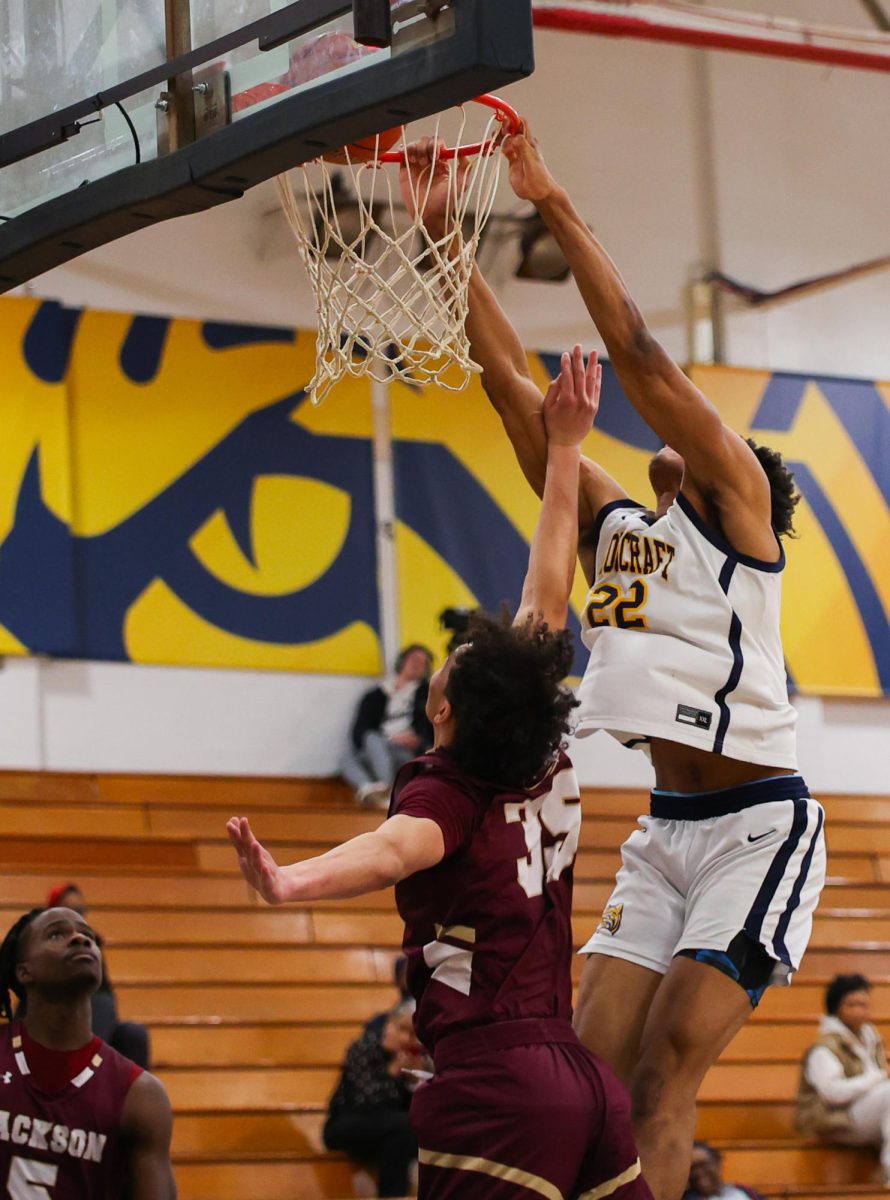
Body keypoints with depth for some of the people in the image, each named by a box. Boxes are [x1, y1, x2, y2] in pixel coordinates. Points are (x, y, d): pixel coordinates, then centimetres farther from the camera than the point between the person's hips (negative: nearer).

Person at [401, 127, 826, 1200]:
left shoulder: (736, 500, -2)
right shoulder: (612, 526, 14)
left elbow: (637, 354, -10)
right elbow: (509, 381, 12)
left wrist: (555, 206, -9)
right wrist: (444, 238, 8)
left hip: (758, 827, -7)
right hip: (666, 830, 7)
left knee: (662, 1077, -14)